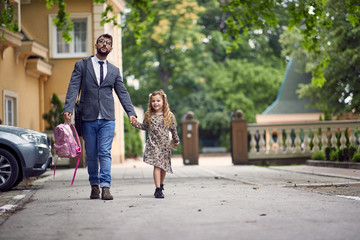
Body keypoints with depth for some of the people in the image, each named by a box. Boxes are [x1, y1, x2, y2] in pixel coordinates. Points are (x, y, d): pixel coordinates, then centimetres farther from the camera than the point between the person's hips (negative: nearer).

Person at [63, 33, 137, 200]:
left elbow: (123, 93, 13)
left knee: (105, 153, -8)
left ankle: (105, 187, -11)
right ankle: (94, 186, 16)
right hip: (88, 119, -1)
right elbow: (73, 88, -1)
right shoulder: (81, 65, 8)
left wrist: (131, 113, 1)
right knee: (91, 154, 5)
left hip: (107, 119, 1)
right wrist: (68, 109, -15)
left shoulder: (114, 70, 15)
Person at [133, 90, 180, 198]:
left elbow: (173, 130, 10)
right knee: (157, 165, -12)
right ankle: (158, 189, -14)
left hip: (165, 145, 2)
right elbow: (144, 126, 13)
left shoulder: (169, 116, 1)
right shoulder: (149, 115, 1)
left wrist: (176, 141, 17)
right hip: (153, 144, -2)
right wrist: (136, 124, -3)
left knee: (164, 167, 11)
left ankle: (161, 185, 34)